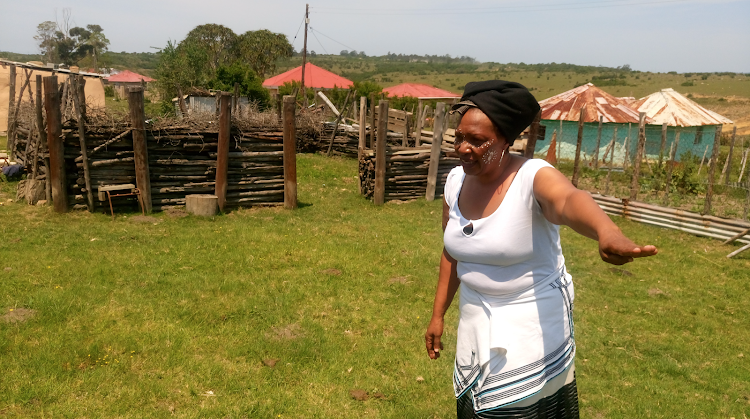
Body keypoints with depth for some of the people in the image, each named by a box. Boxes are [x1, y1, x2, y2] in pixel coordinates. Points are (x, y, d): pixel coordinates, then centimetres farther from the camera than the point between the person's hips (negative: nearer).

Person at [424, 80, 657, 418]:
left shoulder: (533, 178, -22)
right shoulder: (456, 181, -4)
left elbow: (569, 201, -46)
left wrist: (607, 233, -67)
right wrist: (438, 315, 11)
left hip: (533, 328, -5)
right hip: (475, 327, 6)